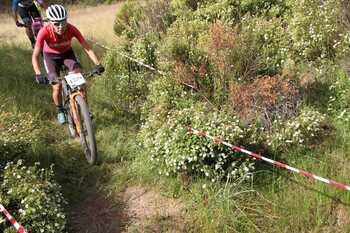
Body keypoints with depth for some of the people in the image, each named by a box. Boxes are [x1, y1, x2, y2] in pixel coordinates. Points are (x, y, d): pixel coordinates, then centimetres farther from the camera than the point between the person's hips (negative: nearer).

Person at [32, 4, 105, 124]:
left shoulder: (71, 29, -31)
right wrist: (38, 74, -48)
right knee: (57, 87, -11)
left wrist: (98, 64, -41)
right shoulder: (45, 32, -34)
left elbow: (87, 47, -29)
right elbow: (35, 55, -34)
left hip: (67, 53, 1)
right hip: (51, 56, -1)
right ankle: (60, 111, 17)